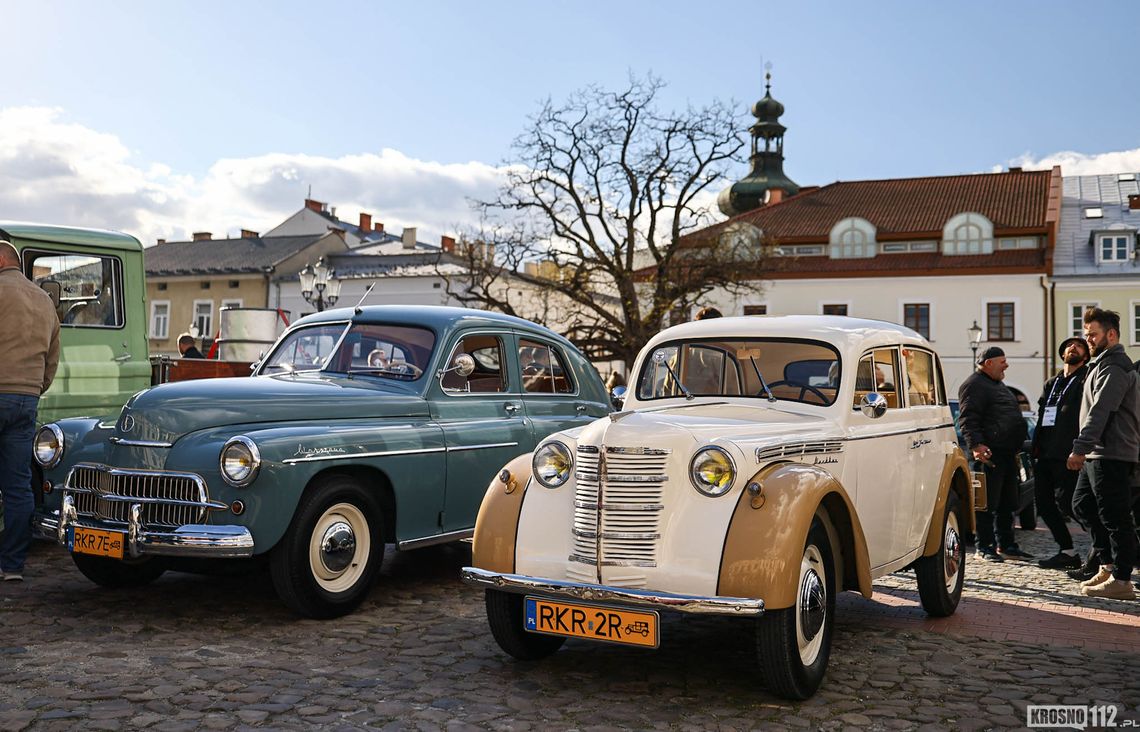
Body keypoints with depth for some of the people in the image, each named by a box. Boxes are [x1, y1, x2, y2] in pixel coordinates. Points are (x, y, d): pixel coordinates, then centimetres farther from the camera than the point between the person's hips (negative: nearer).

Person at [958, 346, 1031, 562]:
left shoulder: (998, 385, 24)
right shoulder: (974, 385, -8)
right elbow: (968, 419, -18)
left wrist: (1016, 448, 28)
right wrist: (976, 445, -29)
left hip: (1007, 453, 10)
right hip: (990, 453, -10)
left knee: (1007, 503, 13)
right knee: (988, 503, -6)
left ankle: (1006, 546, 19)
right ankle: (985, 547, -1)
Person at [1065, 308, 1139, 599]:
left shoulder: (1114, 367, -13)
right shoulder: (1101, 364, 21)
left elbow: (1100, 412, -23)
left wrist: (1080, 448, -28)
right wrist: (1084, 449, 23)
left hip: (1111, 455, -11)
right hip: (1096, 455, 11)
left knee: (1114, 517, -7)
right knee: (1082, 505, 16)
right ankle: (1108, 564, 22)